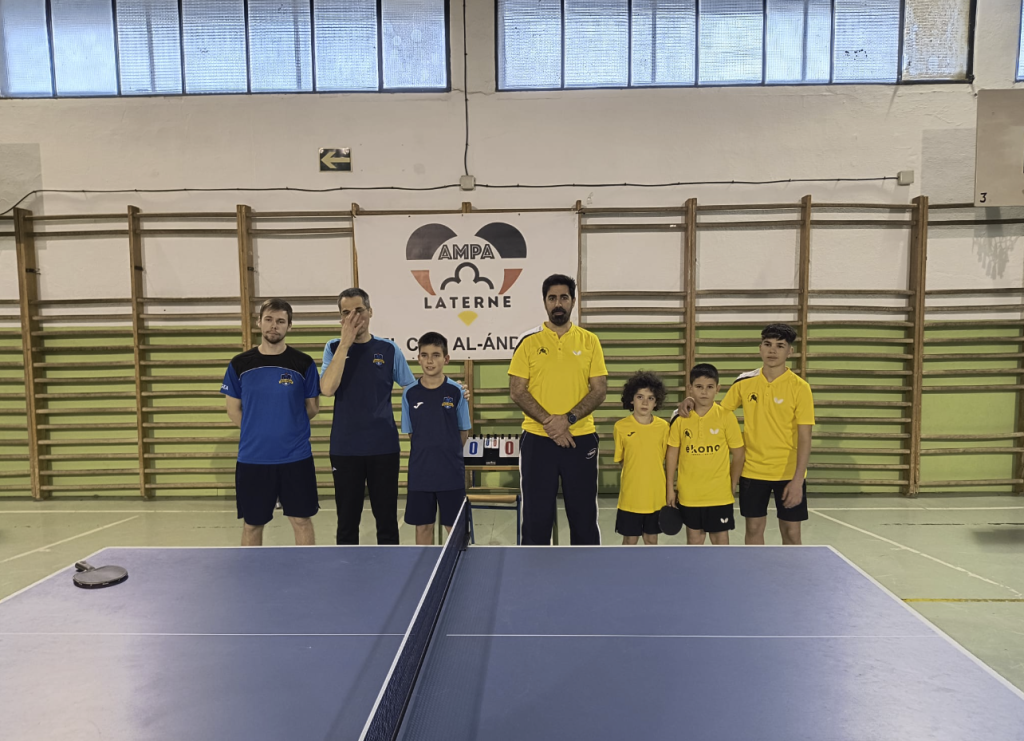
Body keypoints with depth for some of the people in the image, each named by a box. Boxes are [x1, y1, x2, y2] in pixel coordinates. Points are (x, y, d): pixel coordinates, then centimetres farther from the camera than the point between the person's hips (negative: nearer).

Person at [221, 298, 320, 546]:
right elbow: (234, 410, 8)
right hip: (251, 458, 1)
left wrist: (290, 426, 3)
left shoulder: (304, 364, -2)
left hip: (296, 457, -1)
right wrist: (258, 431, 4)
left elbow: (312, 408, 6)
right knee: (252, 524, 12)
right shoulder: (239, 364, 1)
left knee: (301, 520, 6)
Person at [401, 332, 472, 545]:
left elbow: (463, 432, 3)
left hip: (451, 473, -1)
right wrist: (426, 452, 3)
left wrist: (448, 453, 0)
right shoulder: (410, 393, 0)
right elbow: (410, 433, 8)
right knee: (423, 526, 11)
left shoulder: (456, 392, -4)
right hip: (419, 472, 1)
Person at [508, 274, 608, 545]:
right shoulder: (529, 341, 2)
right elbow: (516, 391, -2)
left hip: (580, 439, 1)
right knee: (537, 515, 6)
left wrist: (568, 419, -14)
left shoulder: (590, 341, 5)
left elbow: (599, 390, 0)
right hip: (537, 440, -1)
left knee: (584, 514, 8)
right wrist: (548, 421, -14)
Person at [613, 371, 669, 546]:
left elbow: (666, 459, 5)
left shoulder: (663, 426, -2)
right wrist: (636, 471, -7)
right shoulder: (621, 426, -7)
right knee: (630, 539, 10)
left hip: (656, 496, 2)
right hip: (630, 496, -2)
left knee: (652, 539, 15)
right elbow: (620, 459, 3)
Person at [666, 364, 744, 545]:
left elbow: (738, 454, -1)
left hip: (719, 493, -1)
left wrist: (732, 485, 1)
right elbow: (672, 453, 4)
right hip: (689, 493, 2)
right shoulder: (681, 418, -3)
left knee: (720, 537, 9)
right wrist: (670, 486, 4)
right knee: (694, 537, 15)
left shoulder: (726, 416, -8)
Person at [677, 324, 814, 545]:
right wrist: (693, 401, -7)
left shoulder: (800, 387, -10)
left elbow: (804, 438, -12)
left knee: (791, 532, 6)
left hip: (789, 473, -2)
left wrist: (797, 480, -19)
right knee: (754, 528, 9)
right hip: (753, 470, 2)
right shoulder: (744, 381, 0)